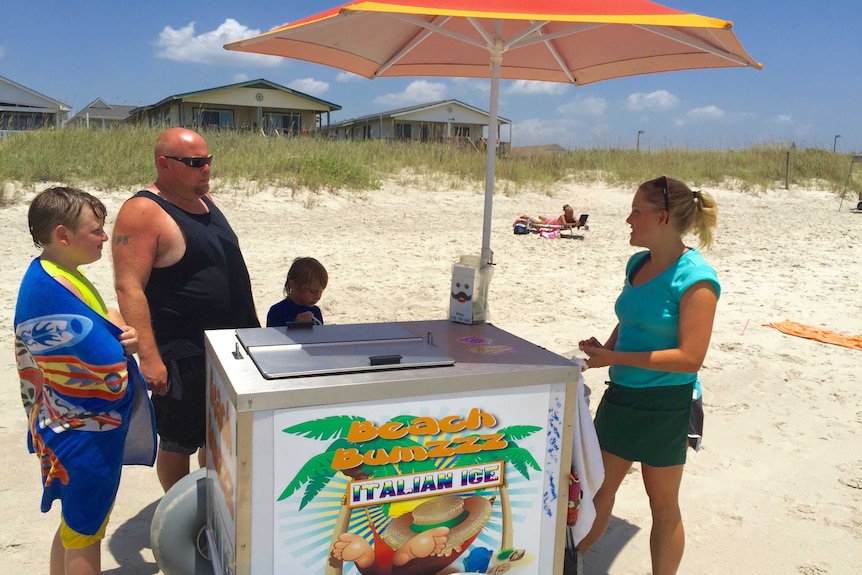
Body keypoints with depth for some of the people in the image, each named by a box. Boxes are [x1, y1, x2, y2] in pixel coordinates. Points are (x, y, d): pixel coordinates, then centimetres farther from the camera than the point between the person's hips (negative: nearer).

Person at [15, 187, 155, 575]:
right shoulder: (51, 290, -28)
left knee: (76, 525, 23)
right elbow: (111, 366, -29)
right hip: (85, 436, -9)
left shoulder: (56, 276, 4)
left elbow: (86, 337, 15)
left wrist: (116, 333, -8)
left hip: (86, 427, 9)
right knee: (84, 533, 8)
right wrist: (120, 331, -7)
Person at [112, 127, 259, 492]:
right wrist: (149, 357, -27)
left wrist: (252, 324, 20)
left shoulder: (203, 199, 9)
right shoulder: (143, 212, -17)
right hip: (185, 355, -8)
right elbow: (129, 289, -22)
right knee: (180, 441, 8)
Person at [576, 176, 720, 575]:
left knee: (664, 507, 12)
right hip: (620, 394, 7)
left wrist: (614, 357, -23)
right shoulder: (638, 263, 5)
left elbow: (690, 358, -22)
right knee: (598, 488, 19)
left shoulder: (695, 279, -18)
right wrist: (602, 350, -2)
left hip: (664, 406, -7)